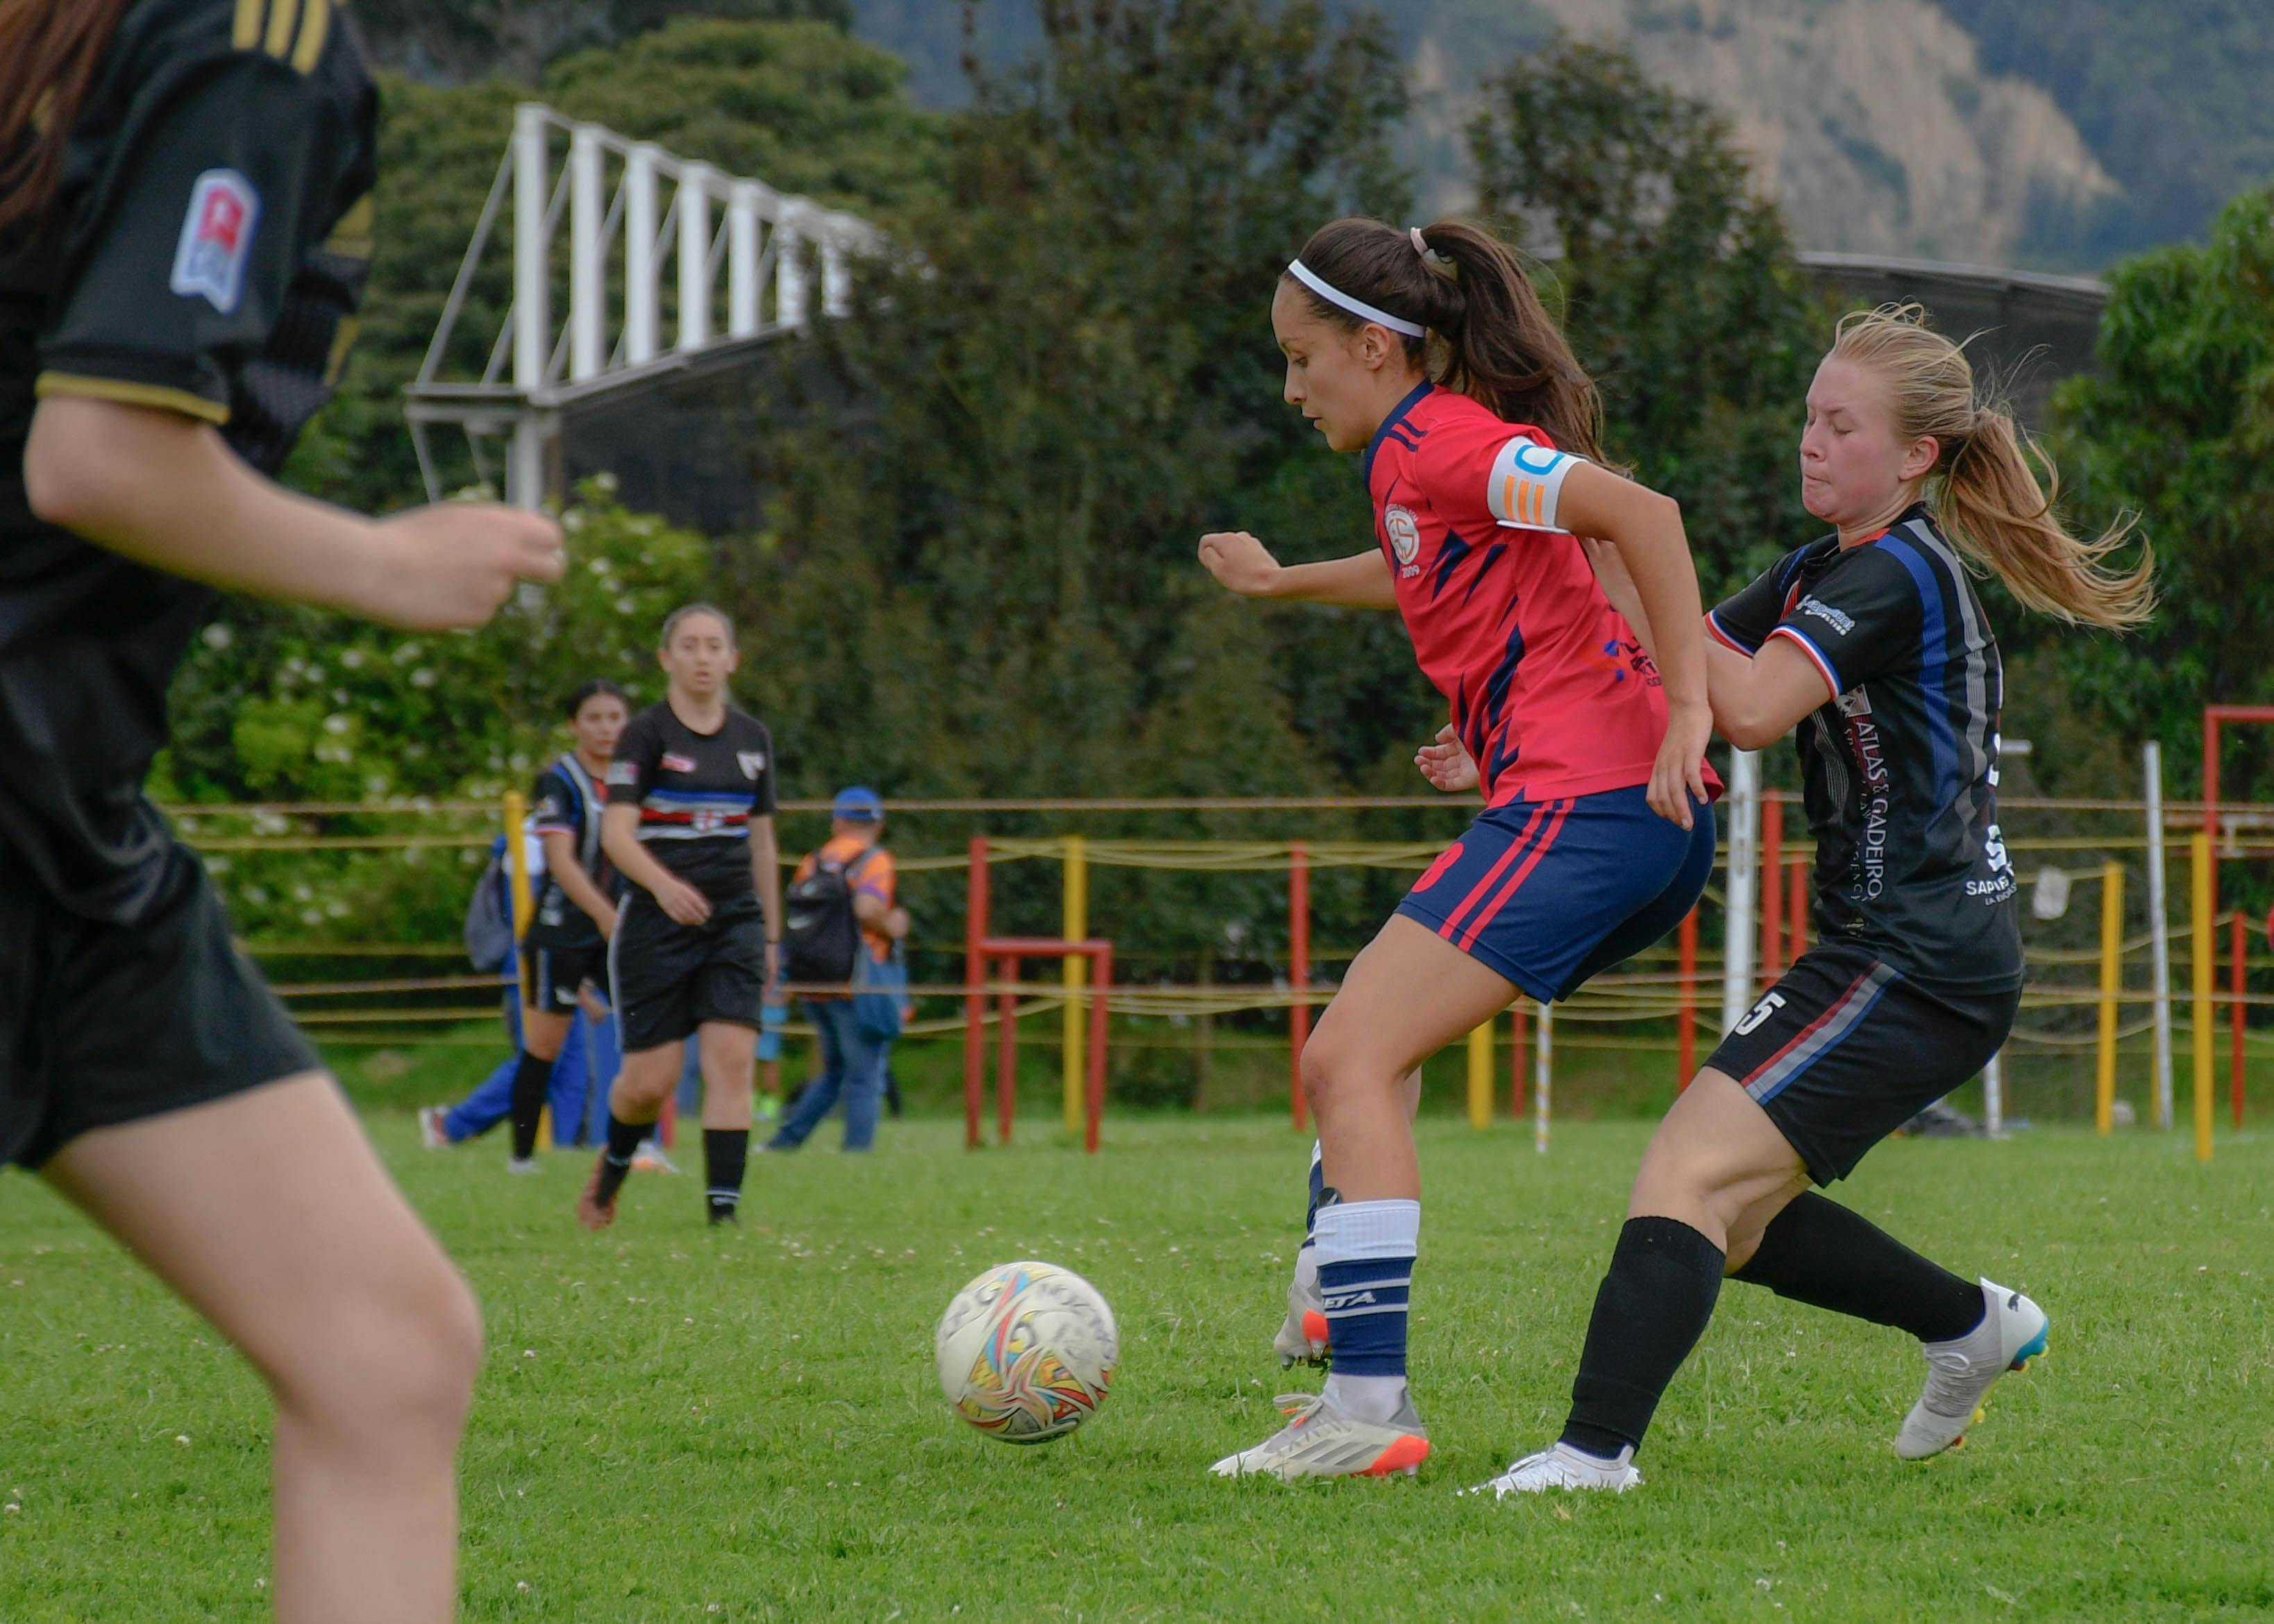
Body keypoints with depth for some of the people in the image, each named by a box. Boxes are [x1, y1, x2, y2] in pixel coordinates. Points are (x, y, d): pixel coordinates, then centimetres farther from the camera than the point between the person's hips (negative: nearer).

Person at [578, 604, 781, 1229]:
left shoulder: (753, 739, 10)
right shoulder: (645, 735, -5)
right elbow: (617, 832, -14)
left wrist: (771, 935, 18)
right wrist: (663, 884, -33)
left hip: (735, 921, 4)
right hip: (657, 925, -4)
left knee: (732, 1059, -13)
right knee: (650, 1081, -2)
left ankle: (724, 1208, -14)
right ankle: (613, 1163, 29)